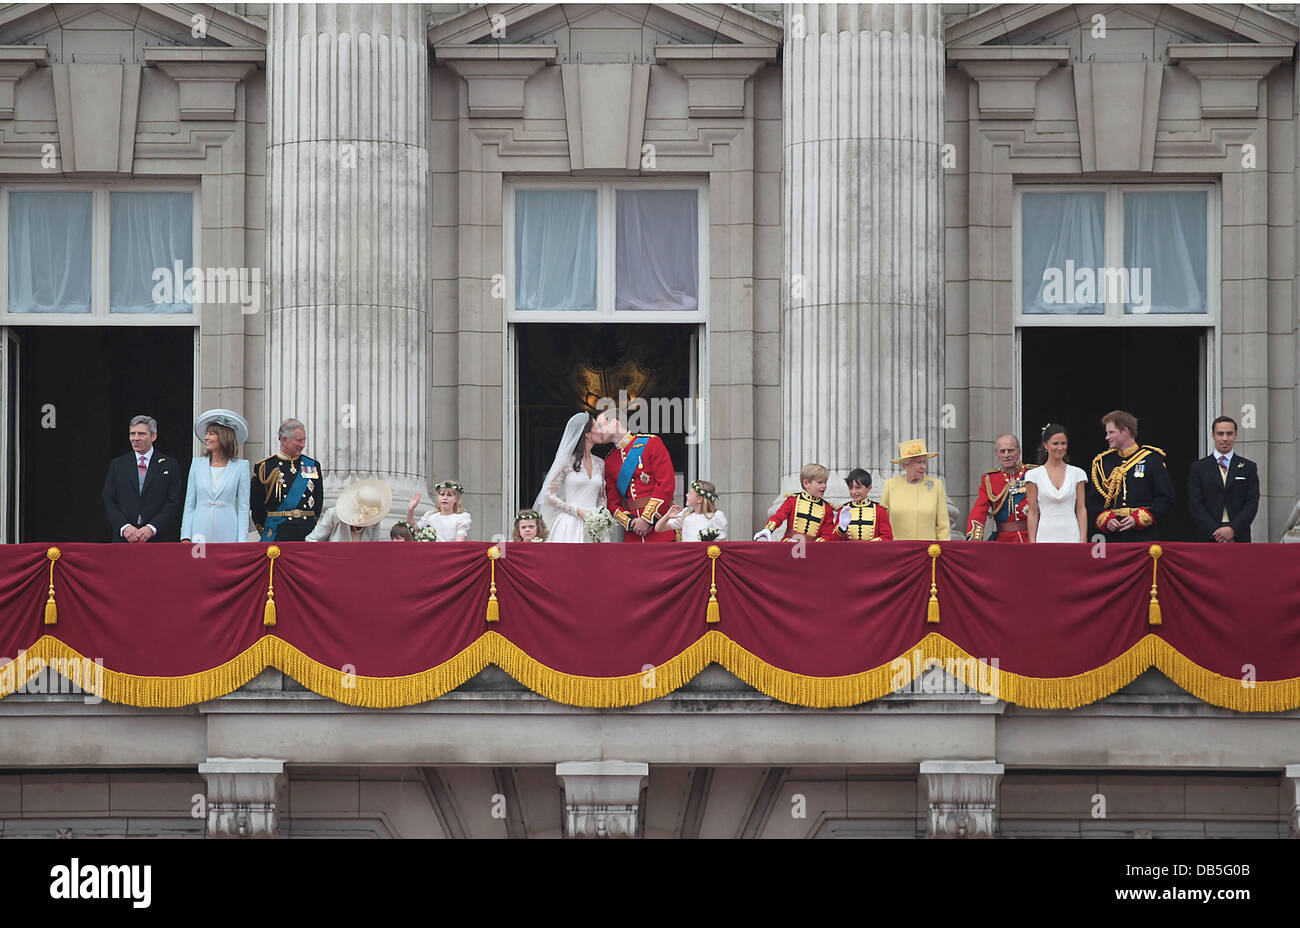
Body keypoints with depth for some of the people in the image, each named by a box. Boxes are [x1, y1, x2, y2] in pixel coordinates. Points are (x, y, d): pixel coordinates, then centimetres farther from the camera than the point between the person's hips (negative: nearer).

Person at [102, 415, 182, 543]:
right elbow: (109, 502, 7)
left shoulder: (170, 465, 6)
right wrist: (125, 527, -10)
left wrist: (152, 528, -13)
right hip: (125, 540, 1)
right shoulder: (117, 465, 12)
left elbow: (174, 503, -1)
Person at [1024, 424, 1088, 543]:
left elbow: (1081, 509, 6)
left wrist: (1083, 541, -3)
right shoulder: (1034, 475, 4)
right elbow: (1033, 513, 3)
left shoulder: (1077, 474, 7)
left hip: (1071, 535, 1)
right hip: (1046, 536, -1)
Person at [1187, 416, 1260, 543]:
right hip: (1208, 539, 0)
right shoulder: (1199, 468, 9)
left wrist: (1233, 529, -11)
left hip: (1239, 538, 1)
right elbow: (1195, 505, 1)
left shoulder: (1249, 468, 10)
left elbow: (1252, 503, 2)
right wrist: (1215, 532, -10)